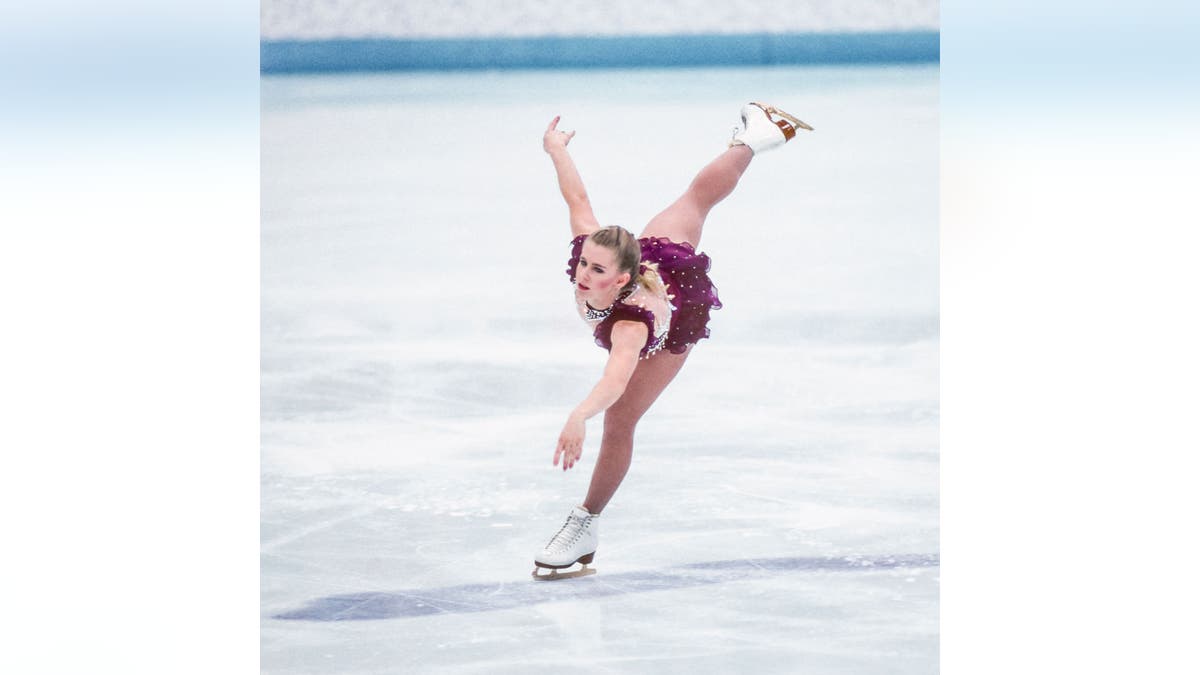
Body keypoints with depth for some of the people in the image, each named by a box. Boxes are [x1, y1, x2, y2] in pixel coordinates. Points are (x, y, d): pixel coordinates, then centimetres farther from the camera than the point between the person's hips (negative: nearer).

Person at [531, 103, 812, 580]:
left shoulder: (631, 322, -53)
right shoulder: (588, 248, -41)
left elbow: (617, 377, -70)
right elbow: (578, 199, -26)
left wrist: (579, 416, -87)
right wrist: (557, 150, -10)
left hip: (678, 319, -4)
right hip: (658, 252, 4)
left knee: (619, 424, -5)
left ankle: (587, 524, 14)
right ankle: (754, 138, 59)